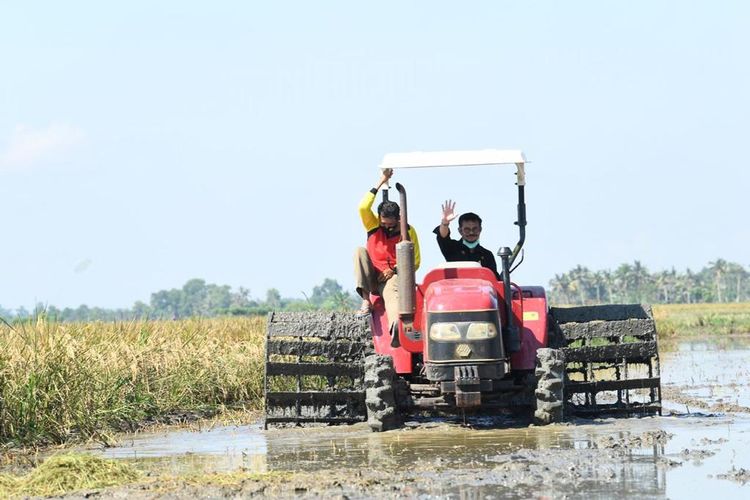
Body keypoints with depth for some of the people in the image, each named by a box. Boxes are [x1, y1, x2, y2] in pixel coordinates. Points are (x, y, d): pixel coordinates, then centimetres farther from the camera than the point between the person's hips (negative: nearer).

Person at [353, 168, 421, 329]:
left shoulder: (408, 232, -1)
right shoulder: (374, 225, 3)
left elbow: (415, 262, 2)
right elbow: (363, 207, -18)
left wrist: (394, 270, -13)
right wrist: (381, 182, -18)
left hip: (393, 277, -3)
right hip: (371, 278, 3)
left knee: (391, 292, -39)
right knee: (360, 251, -22)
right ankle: (366, 300, -30)